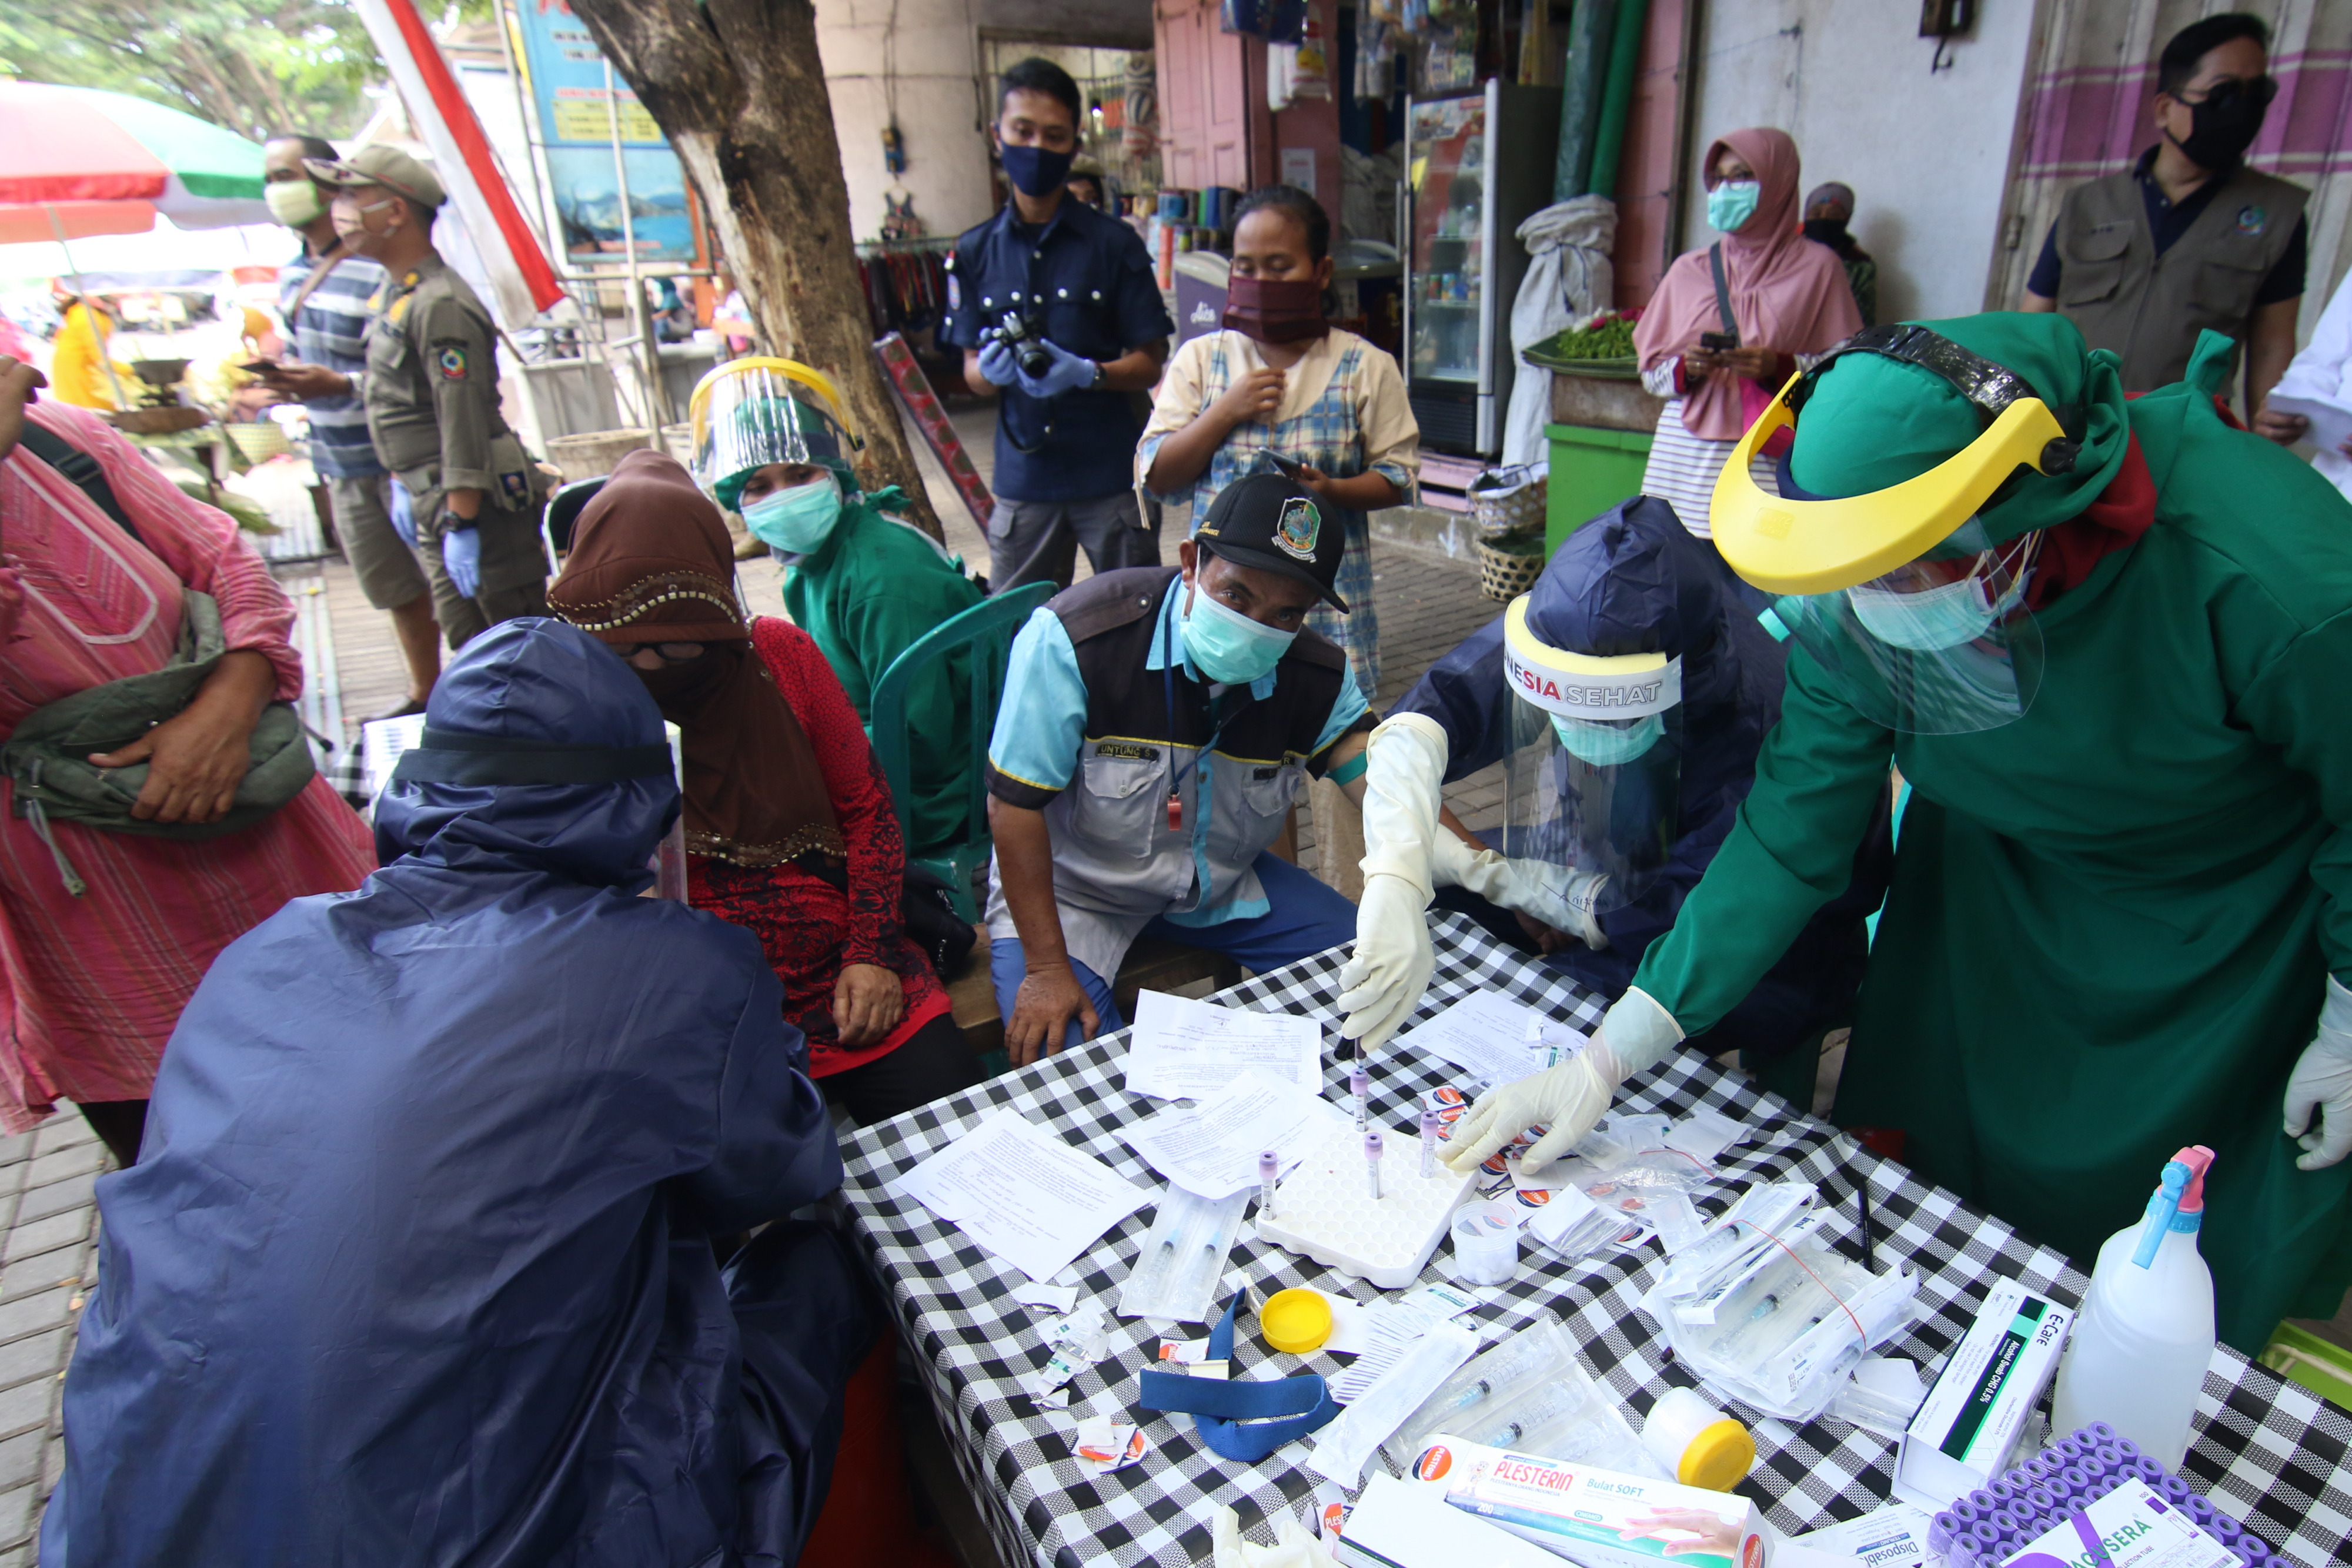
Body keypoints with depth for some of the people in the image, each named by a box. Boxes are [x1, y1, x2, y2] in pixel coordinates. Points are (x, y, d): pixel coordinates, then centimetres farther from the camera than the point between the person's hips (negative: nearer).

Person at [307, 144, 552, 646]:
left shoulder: (439, 305, -17)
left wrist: (461, 526, -23)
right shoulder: (394, 295, 16)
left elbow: (465, 420, -22)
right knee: (469, 643, 14)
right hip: (434, 505, 10)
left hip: (479, 506, -10)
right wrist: (405, 487, 24)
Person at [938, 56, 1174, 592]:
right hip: (1022, 474, 2)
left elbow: (1150, 363, -1)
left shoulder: (1113, 243, -1)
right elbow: (973, 372, 10)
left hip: (1112, 473, -2)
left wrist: (1086, 373, -20)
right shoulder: (974, 252, 7)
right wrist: (991, 370, -14)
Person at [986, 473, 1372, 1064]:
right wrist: (1047, 968, -22)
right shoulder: (1071, 639, -27)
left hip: (1223, 882, 5)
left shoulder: (1318, 678, -13)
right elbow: (1016, 803, -22)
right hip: (1069, 886, -4)